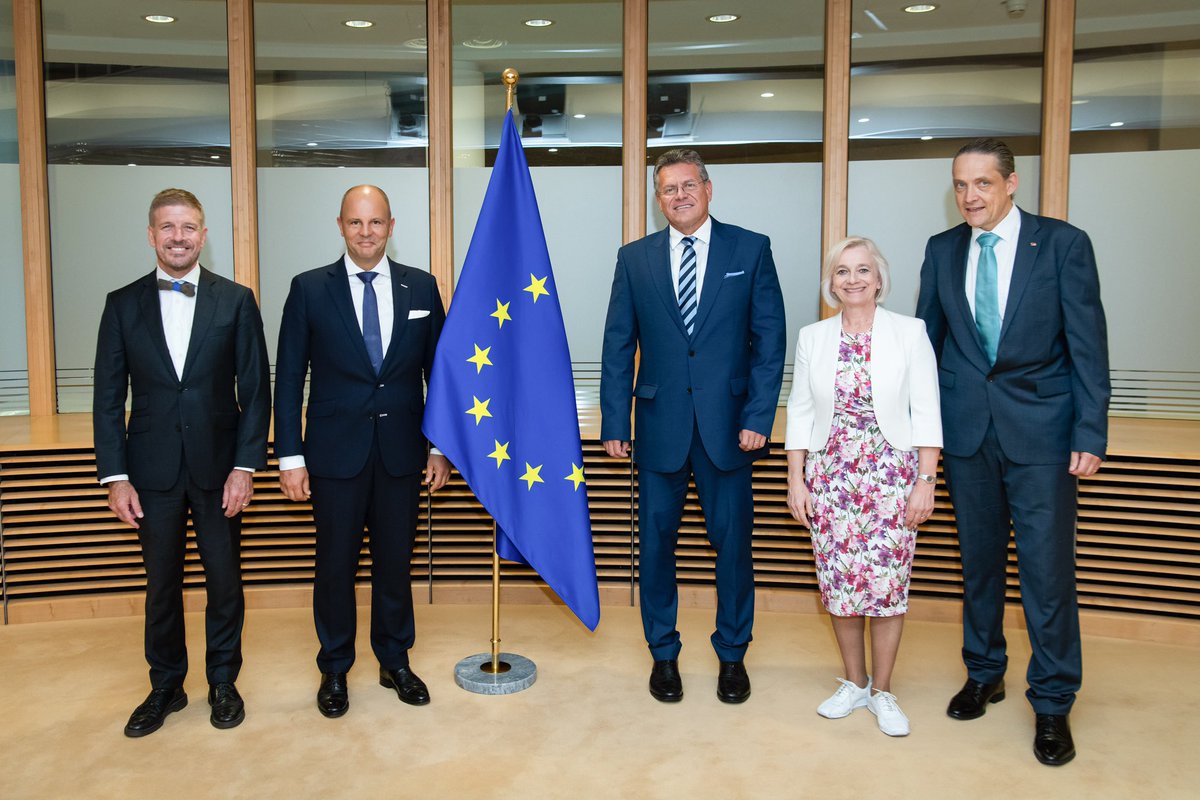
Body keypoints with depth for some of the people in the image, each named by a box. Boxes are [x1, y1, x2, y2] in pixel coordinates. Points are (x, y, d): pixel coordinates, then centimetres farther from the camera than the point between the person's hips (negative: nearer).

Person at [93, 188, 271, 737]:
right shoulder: (123, 304, 3)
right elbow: (108, 397, 3)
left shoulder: (236, 301, 0)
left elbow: (255, 390, -2)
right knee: (161, 584, 11)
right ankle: (166, 686, 29)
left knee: (225, 581, 9)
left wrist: (245, 466, -8)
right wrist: (115, 476, -4)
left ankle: (223, 683, 27)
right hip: (153, 471, 1)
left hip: (219, 467, -1)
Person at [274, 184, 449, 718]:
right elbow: (289, 378, -1)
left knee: (395, 562, 12)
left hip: (401, 453, 2)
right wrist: (290, 456, -6)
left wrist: (440, 445, 4)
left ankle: (395, 661, 30)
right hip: (336, 452, -1)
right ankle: (334, 669, 26)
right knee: (335, 564, 8)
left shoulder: (421, 288, 4)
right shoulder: (309, 289, -1)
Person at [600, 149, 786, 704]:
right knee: (656, 542, 9)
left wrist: (758, 417, -8)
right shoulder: (634, 258, 6)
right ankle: (663, 653, 27)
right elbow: (618, 346, 6)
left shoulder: (750, 250, 3)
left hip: (727, 423, -1)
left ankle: (732, 655, 26)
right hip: (660, 424, 1)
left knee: (733, 540, 7)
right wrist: (614, 422, 0)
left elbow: (770, 339, 0)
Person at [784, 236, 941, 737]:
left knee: (887, 582, 0)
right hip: (831, 473, 2)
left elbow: (926, 413, -3)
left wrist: (926, 482, -8)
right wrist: (795, 480, 3)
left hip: (892, 474, -2)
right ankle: (854, 683, 25)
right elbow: (800, 412, 7)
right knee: (839, 582, 6)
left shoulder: (909, 333, -2)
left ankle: (882, 691, 18)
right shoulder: (813, 338, 5)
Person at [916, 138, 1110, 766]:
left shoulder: (1063, 243, -4)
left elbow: (1087, 344, -5)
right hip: (966, 429, 3)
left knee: (1047, 568, -1)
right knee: (978, 560, 14)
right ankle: (983, 675, 31)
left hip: (1040, 430, -3)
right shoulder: (942, 250, 7)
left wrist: (1090, 434, -10)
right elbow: (927, 338, 10)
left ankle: (1052, 703, 15)